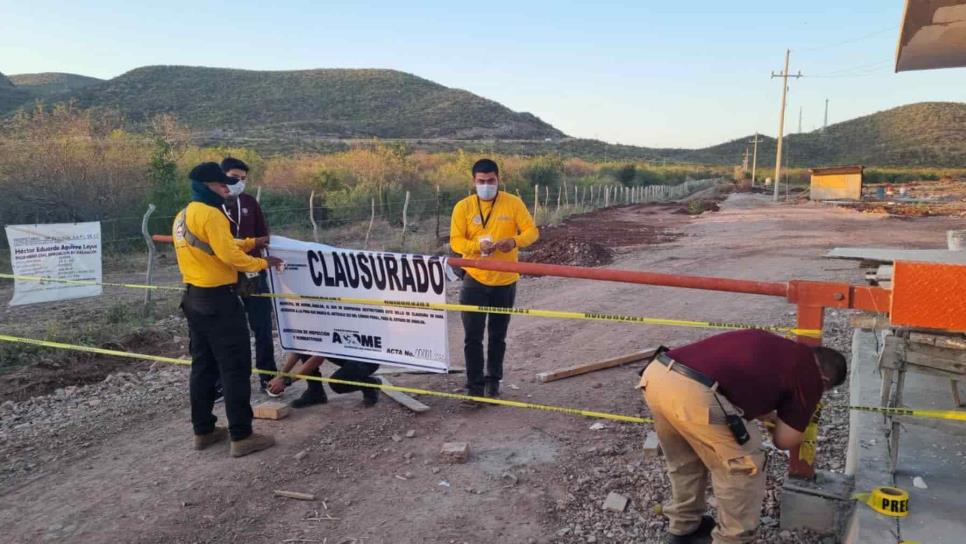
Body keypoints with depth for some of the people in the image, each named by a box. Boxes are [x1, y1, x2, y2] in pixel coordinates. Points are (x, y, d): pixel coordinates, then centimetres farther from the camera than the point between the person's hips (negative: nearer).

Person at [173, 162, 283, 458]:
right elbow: (228, 254, -21)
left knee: (203, 366, 15)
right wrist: (262, 263, -9)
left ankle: (203, 430, 23)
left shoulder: (182, 217, 13)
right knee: (235, 368, -4)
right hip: (219, 300, -10)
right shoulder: (211, 214, -17)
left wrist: (251, 243, 17)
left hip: (194, 299, 10)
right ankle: (241, 436, -1)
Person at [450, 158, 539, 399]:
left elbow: (532, 231, -4)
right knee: (473, 336, 0)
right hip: (474, 280, -1)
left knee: (498, 335, 14)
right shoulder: (463, 207, -4)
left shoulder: (514, 203, -3)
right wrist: (478, 246, -27)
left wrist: (515, 241, -26)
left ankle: (493, 381, 31)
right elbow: (455, 241, -7)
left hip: (505, 281, 1)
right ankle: (475, 385, 11)